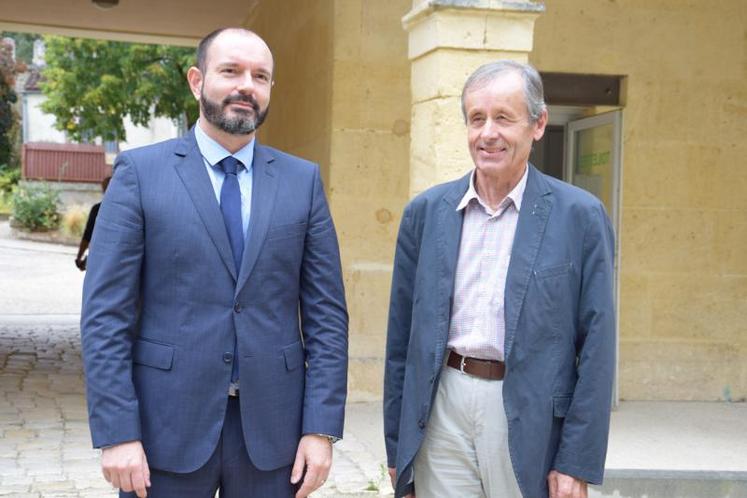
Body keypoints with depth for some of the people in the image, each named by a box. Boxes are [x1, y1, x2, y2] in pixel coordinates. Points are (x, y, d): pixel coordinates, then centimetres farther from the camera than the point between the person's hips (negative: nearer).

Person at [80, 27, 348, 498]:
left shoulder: (303, 180, 5)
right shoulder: (140, 172, -1)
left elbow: (326, 313, 3)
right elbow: (106, 313, -5)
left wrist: (321, 427, -4)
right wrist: (117, 433, -11)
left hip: (272, 428, 2)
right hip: (167, 427, -2)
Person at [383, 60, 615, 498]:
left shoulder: (580, 215, -4)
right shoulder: (426, 212, 4)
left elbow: (596, 348, -4)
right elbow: (402, 336, 8)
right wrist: (397, 445, 8)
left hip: (530, 419, -2)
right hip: (442, 411, 2)